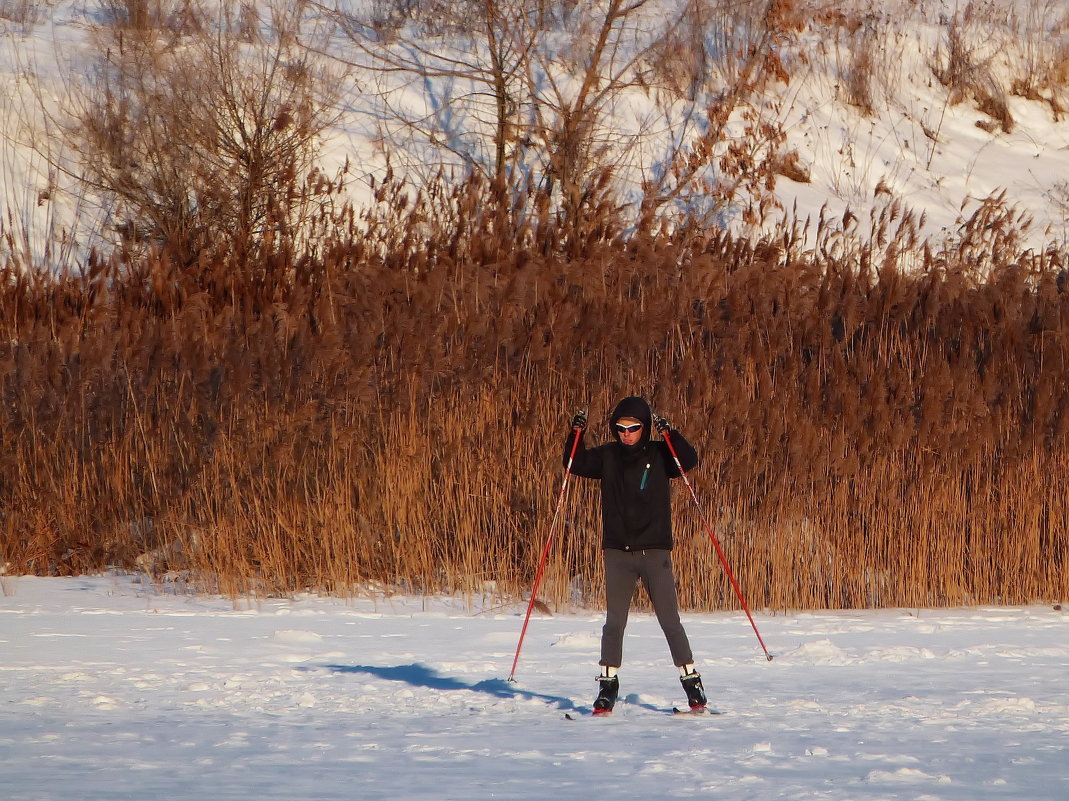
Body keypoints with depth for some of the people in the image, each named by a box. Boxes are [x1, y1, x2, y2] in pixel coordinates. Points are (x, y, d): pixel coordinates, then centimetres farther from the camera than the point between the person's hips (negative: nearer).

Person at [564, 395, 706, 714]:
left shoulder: (659, 454, 1)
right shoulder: (607, 456, 6)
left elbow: (689, 461, -13)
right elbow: (576, 464, 3)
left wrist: (670, 434, -25)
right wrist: (576, 435, -11)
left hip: (655, 550, -2)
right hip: (618, 552, 2)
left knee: (670, 621, -2)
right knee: (614, 622, 1)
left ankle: (691, 680, 5)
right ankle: (608, 685, 7)